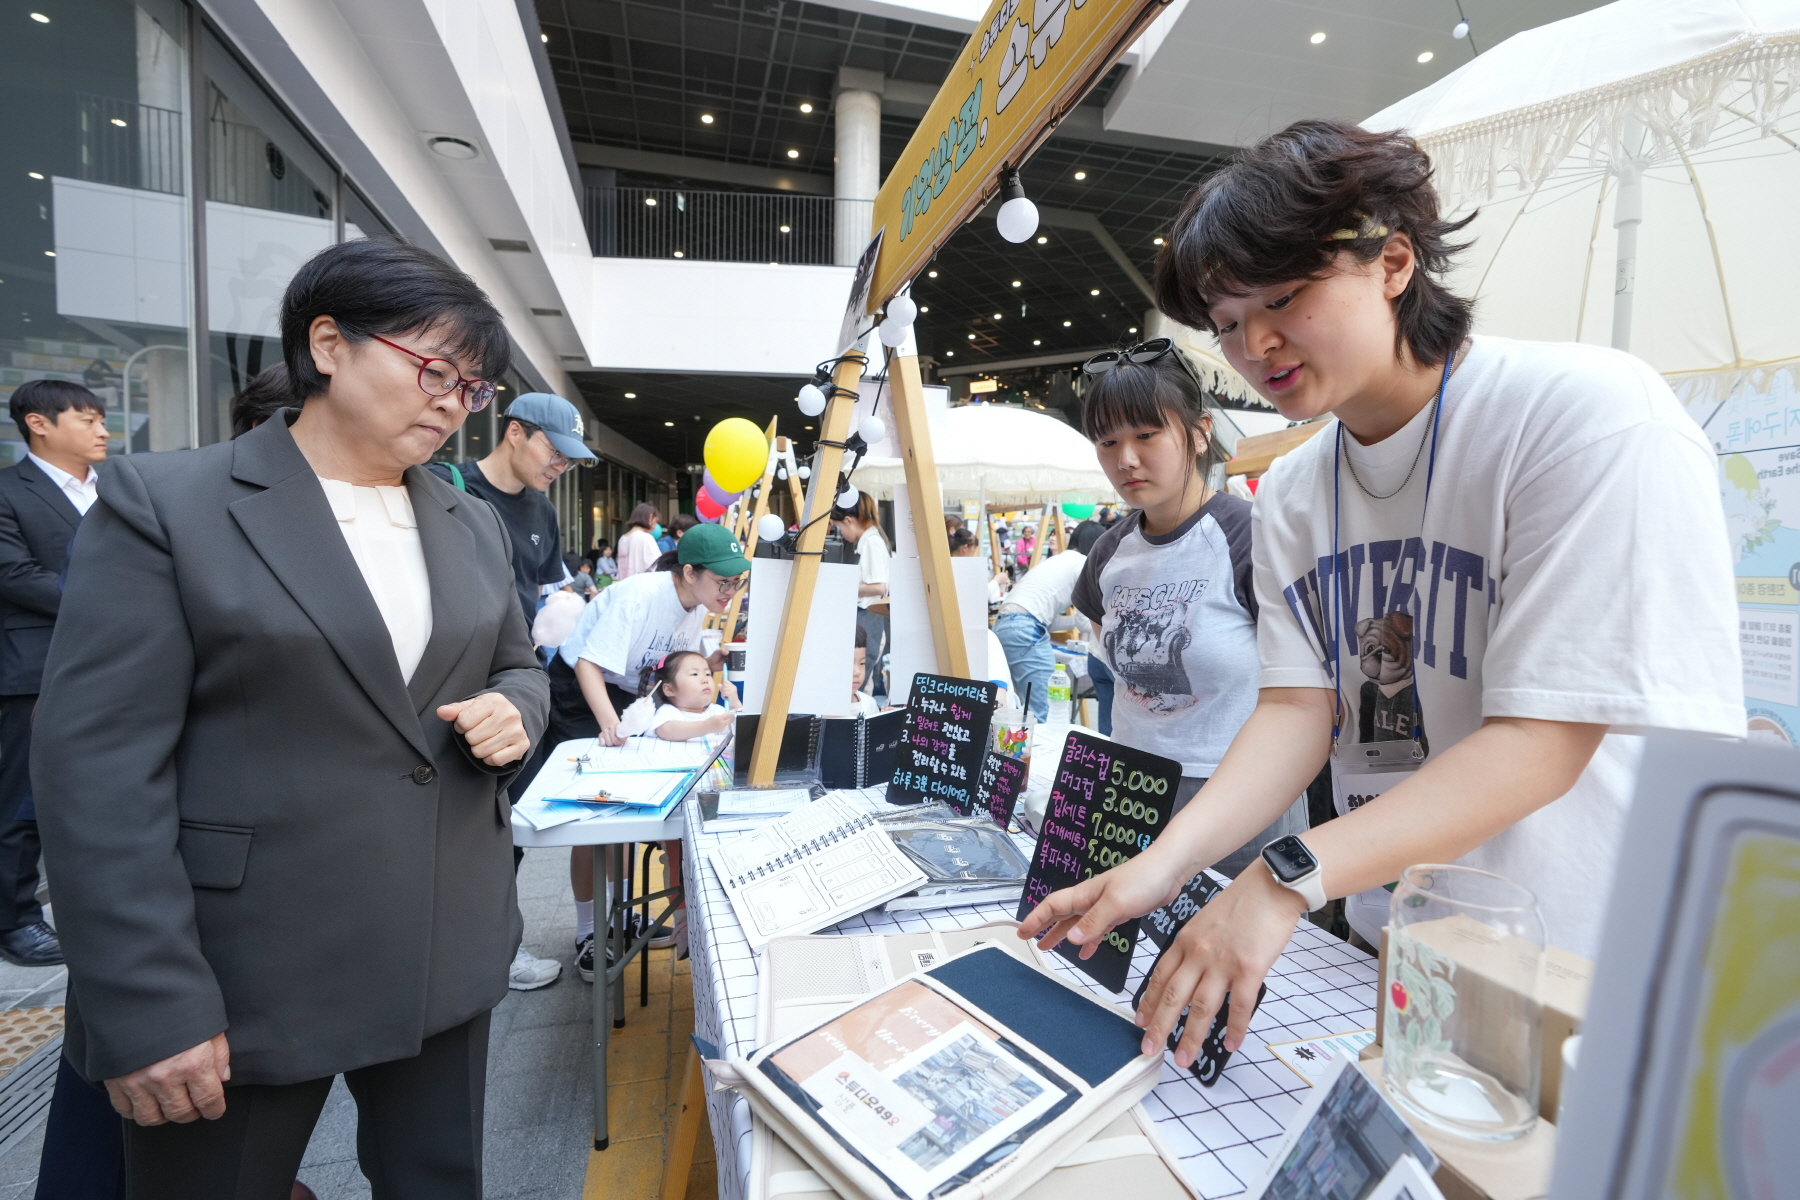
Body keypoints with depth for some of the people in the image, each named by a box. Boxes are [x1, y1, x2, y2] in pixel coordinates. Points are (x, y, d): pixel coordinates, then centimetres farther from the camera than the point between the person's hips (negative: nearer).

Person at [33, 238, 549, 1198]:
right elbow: (98, 769, -12)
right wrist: (149, 1010, -15)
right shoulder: (161, 503, -8)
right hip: (241, 988, -4)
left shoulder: (474, 526, 7)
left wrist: (512, 710, -7)